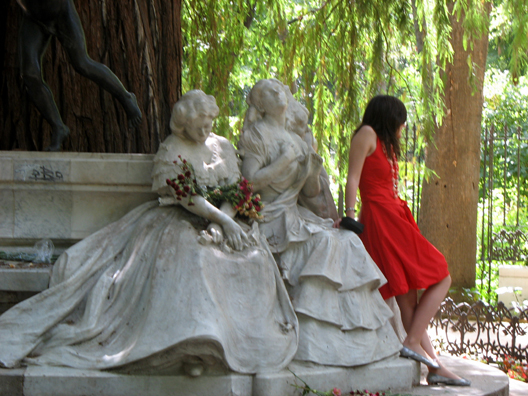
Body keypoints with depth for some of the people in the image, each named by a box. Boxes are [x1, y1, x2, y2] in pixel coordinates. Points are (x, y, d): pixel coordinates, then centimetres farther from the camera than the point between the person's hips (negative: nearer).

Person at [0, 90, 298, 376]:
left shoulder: (224, 147, 15)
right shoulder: (170, 151, -1)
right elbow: (186, 196, -12)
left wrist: (223, 219, -11)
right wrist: (220, 218, -21)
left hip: (223, 219, 5)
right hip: (183, 221, -5)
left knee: (254, 259, -22)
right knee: (193, 260, -34)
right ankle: (193, 348, -41)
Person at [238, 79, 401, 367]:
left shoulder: (293, 141, 21)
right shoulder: (256, 136, -1)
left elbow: (310, 192, 18)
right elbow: (250, 181, -12)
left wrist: (313, 171, -3)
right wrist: (284, 161, -14)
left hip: (294, 215, 7)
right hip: (270, 218, -7)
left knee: (348, 242, -14)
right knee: (323, 241, -30)